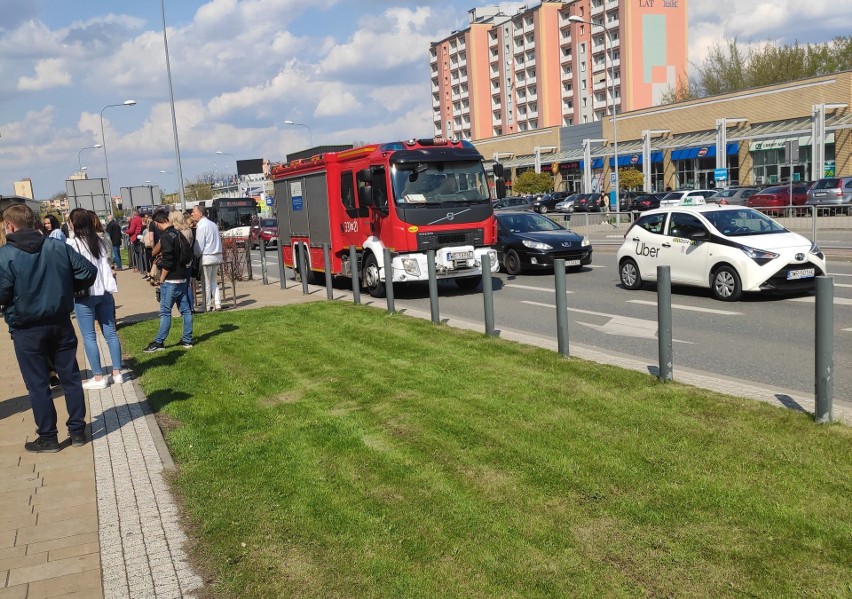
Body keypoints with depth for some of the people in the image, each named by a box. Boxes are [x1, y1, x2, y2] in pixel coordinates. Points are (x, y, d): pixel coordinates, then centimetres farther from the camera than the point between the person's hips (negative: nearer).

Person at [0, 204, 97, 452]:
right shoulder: (58, 246, -1)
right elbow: (89, 271, -2)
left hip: (26, 329, -3)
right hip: (61, 323, 3)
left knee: (38, 384, 7)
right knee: (70, 376, 12)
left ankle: (47, 438, 15)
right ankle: (78, 431, 19)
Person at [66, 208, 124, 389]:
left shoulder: (72, 244, -9)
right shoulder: (100, 241, 8)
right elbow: (106, 265, 11)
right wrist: (110, 287, 14)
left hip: (84, 294, -5)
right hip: (103, 292, 5)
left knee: (89, 337, 1)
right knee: (110, 333, 9)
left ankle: (98, 377, 3)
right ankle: (117, 373, 12)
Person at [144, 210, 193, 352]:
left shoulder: (166, 236, -15)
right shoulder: (179, 234, 10)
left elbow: (167, 262, -18)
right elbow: (189, 256, 14)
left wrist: (161, 279, -9)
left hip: (170, 280, -8)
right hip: (182, 278, 8)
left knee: (165, 311, -4)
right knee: (185, 310, 9)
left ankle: (159, 342, 0)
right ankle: (187, 339, 14)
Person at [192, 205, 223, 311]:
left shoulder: (201, 226, -13)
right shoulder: (212, 224, 13)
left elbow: (199, 246, -13)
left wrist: (195, 256, 2)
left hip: (207, 257, -8)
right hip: (218, 255, 8)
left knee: (206, 283, 0)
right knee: (213, 281, 15)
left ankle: (207, 305, 4)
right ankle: (217, 303, 9)